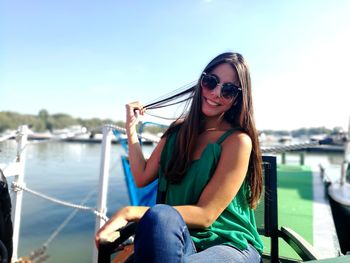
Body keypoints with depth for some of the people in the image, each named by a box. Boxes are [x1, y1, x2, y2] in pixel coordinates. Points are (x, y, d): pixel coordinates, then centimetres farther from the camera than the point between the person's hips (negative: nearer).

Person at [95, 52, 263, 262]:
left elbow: (205, 215, -17)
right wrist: (131, 128, 3)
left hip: (232, 245, -2)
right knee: (159, 218, -34)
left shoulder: (238, 140, -13)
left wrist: (130, 212, -23)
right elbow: (142, 178, 6)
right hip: (183, 240, 3)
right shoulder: (178, 131, 5)